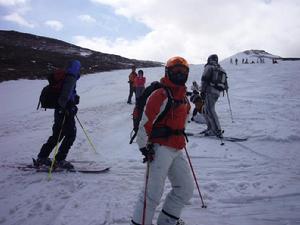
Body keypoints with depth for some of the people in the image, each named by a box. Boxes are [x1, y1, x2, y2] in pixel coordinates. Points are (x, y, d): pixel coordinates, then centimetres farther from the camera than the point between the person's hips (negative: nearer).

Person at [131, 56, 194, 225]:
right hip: (161, 148, -8)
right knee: (153, 192, -5)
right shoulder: (160, 95, -13)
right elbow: (146, 121, -16)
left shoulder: (184, 98, 13)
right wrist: (144, 146, -15)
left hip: (178, 149, 9)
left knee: (186, 189, 14)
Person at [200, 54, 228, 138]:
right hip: (217, 92, 8)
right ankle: (210, 128, 17)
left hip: (210, 91, -8)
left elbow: (204, 79, -10)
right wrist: (225, 87, 43)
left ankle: (217, 131, -19)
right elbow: (225, 85, 22)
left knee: (210, 110, -12)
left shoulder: (209, 67, 1)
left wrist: (202, 91, -10)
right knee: (206, 110, 17)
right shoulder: (221, 69, 21)